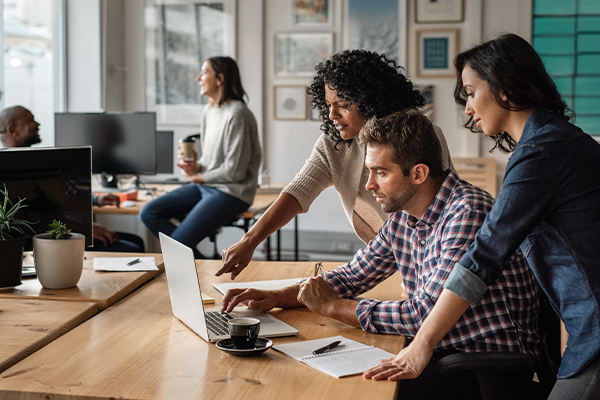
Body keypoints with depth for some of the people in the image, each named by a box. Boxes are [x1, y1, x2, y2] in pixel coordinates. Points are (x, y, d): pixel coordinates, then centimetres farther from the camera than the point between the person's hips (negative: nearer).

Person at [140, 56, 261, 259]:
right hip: (205, 187, 9)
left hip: (231, 192, -9)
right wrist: (196, 166, -2)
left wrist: (197, 177, -6)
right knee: (148, 213, -2)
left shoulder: (237, 114, -18)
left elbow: (234, 171, -19)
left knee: (178, 242, -20)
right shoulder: (209, 111, 11)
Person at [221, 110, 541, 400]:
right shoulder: (402, 218, 5)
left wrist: (330, 306, -16)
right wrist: (276, 297, 1)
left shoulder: (468, 212, -22)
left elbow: (426, 313, -26)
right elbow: (352, 277, 16)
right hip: (438, 351, 7)